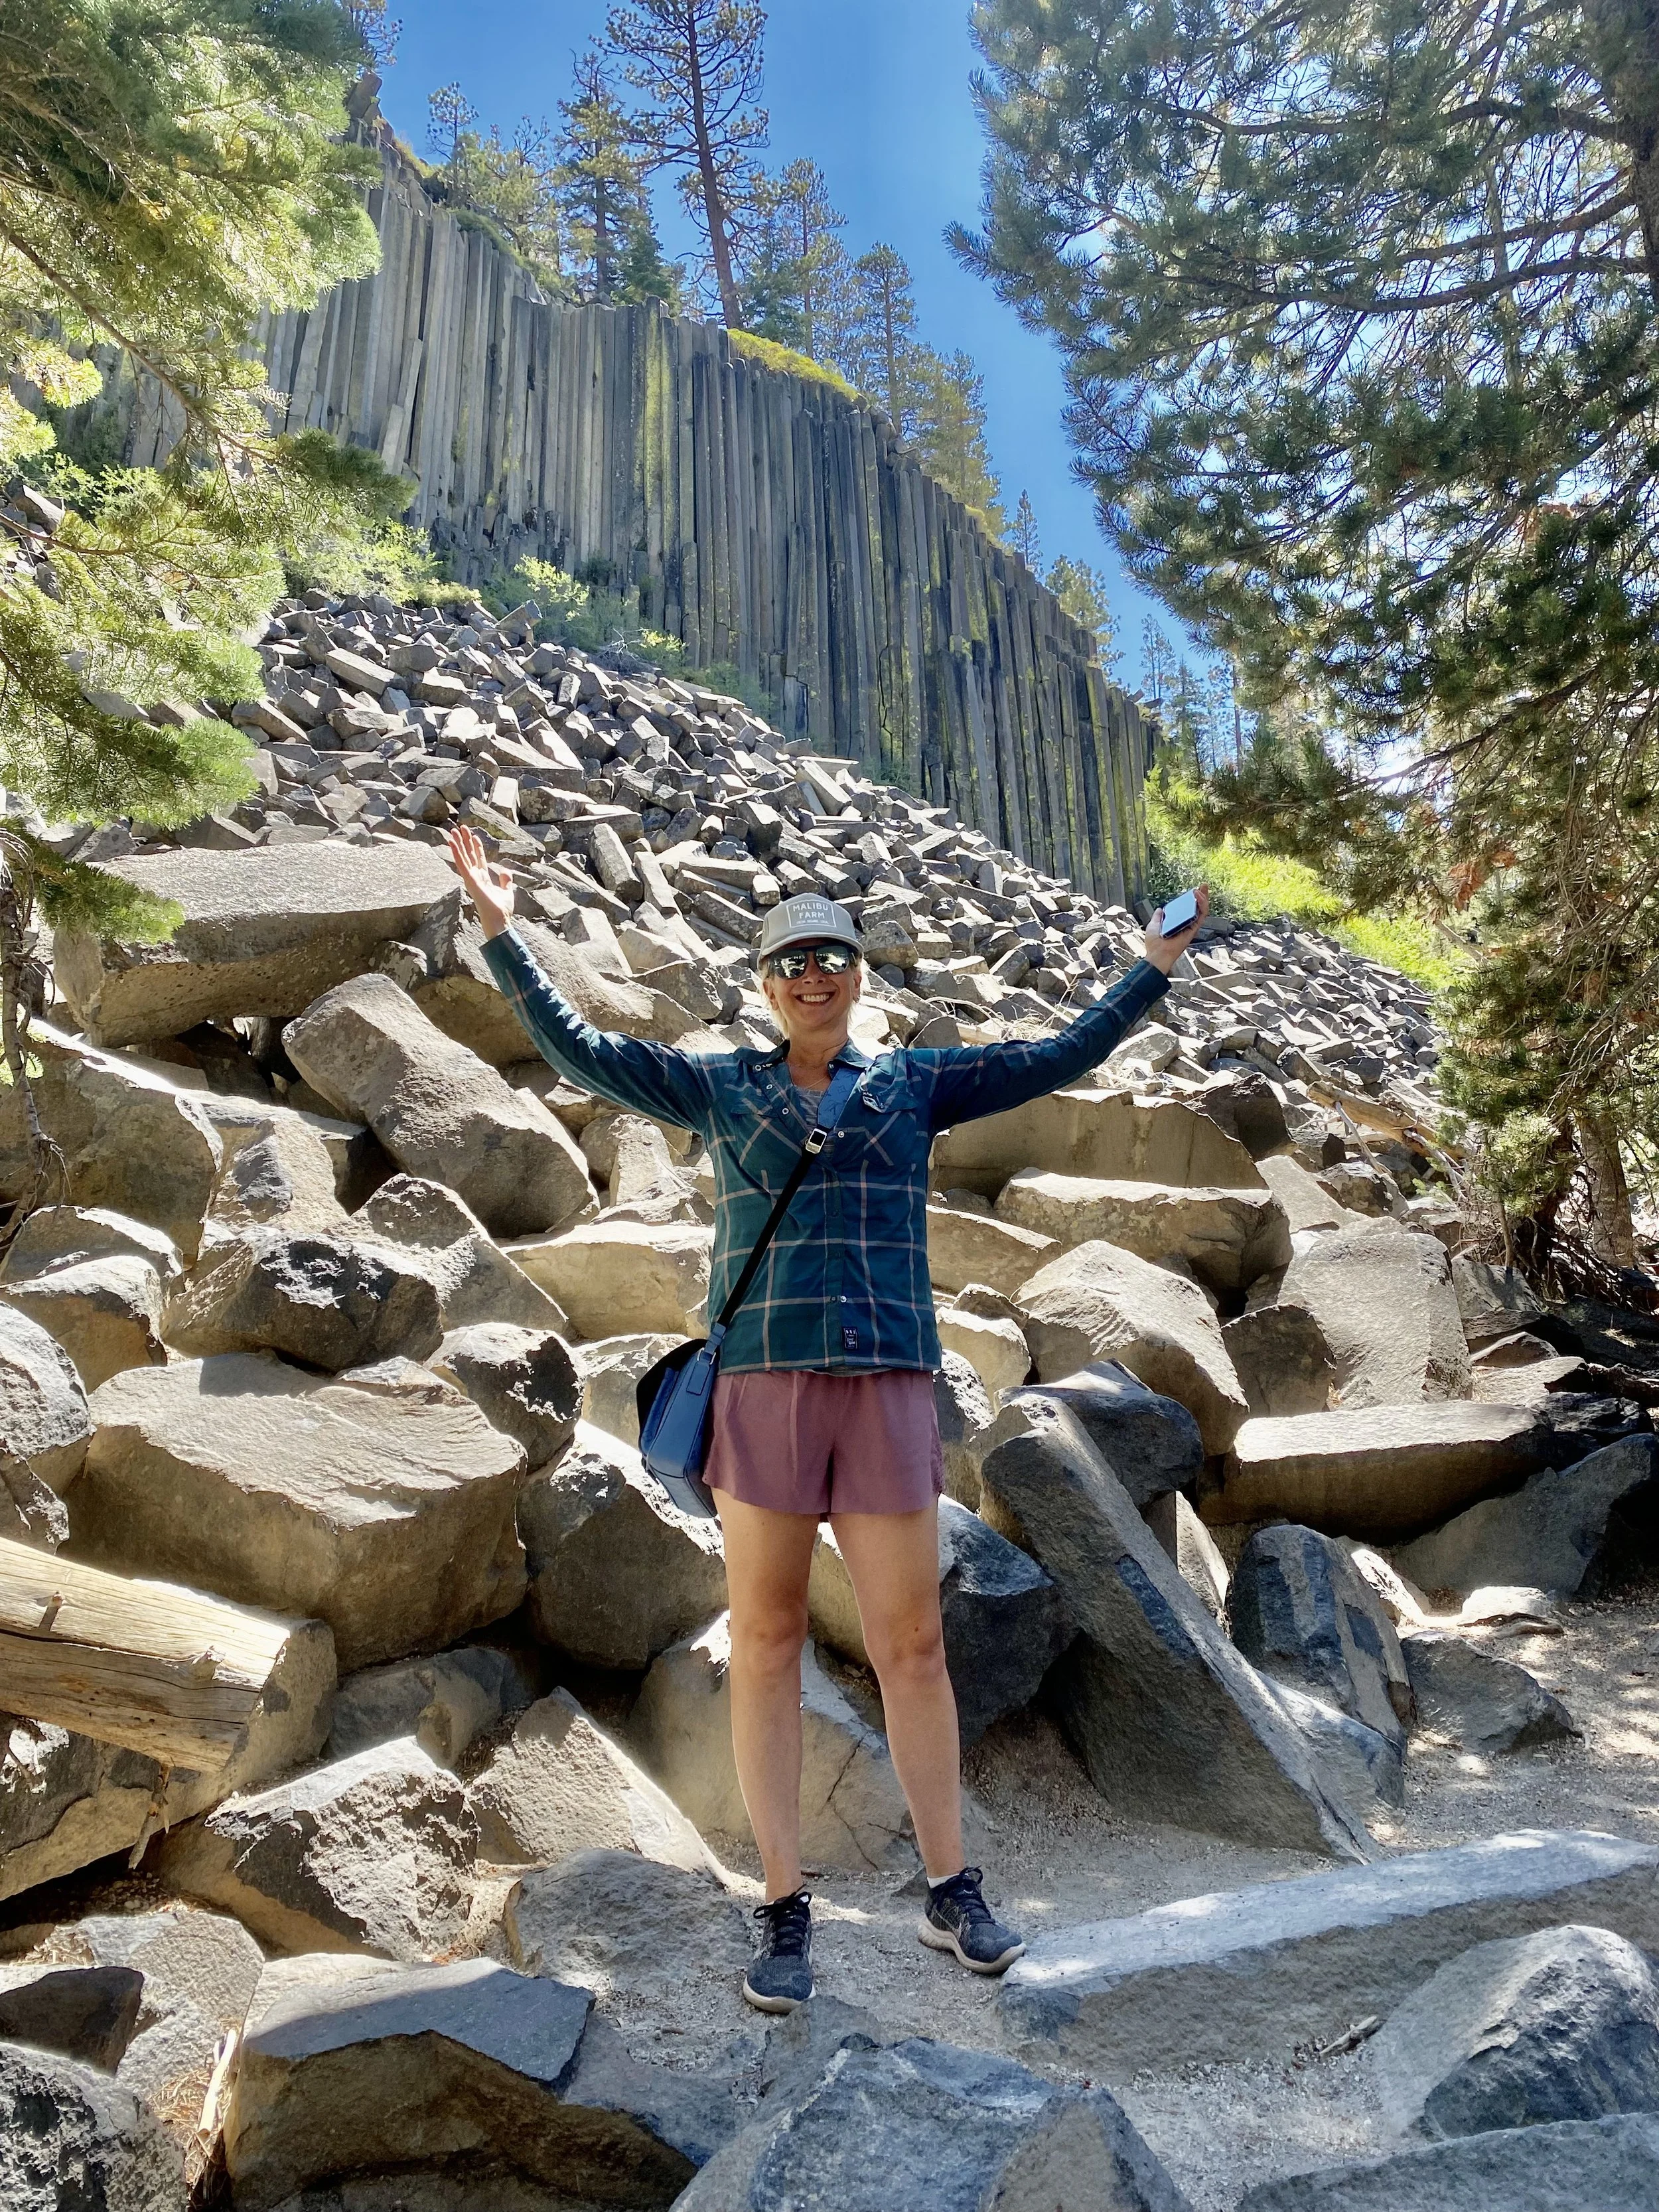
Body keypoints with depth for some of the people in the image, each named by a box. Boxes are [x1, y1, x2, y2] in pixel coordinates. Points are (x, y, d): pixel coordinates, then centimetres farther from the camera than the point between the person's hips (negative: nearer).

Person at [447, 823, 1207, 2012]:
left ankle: (954, 1890, 26)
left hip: (889, 1388, 0)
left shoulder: (916, 1084, 11)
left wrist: (1155, 967, 14)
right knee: (766, 1642, 6)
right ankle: (786, 1911, 21)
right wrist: (504, 931, 4)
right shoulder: (721, 1087, 10)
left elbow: (1063, 1057, 13)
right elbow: (577, 1049, 8)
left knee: (912, 1644, 7)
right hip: (761, 1384, 0)